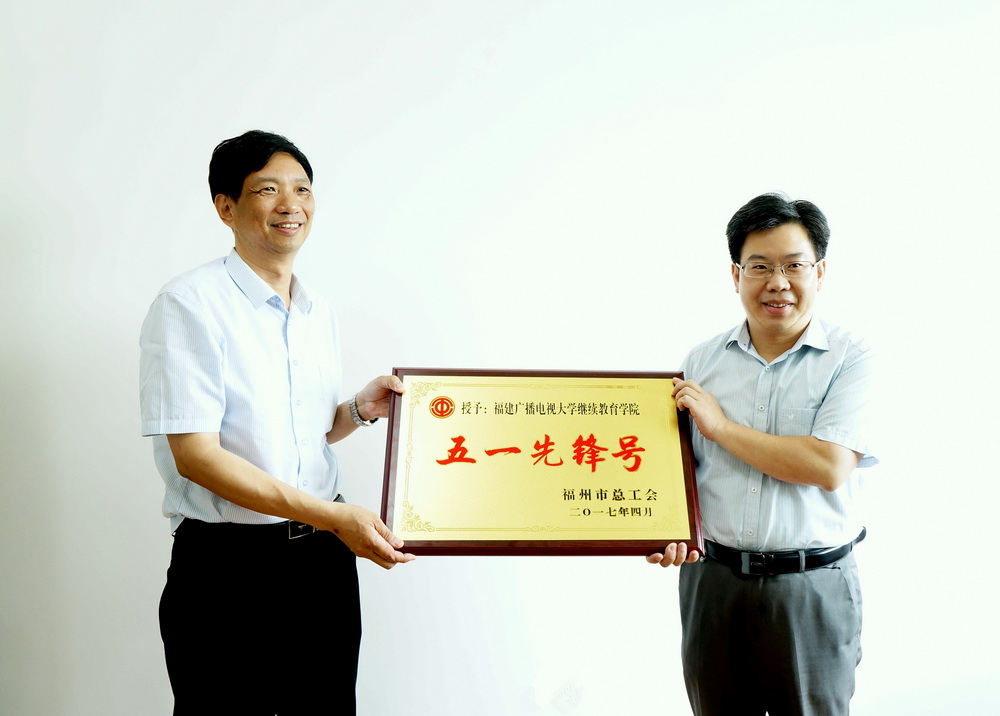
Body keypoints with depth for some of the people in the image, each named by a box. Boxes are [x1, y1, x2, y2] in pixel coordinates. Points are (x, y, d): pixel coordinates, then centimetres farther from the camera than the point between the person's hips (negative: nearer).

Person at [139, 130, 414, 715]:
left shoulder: (319, 313, 10)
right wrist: (330, 515, -23)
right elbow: (194, 453, -18)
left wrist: (361, 409, -2)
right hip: (228, 563, -6)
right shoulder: (189, 304, -11)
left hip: (325, 556, 6)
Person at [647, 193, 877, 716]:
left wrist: (721, 426, -13)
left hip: (812, 588, -3)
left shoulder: (849, 359, -6)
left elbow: (828, 467, -18)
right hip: (713, 579, 3)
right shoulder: (703, 360, 5)